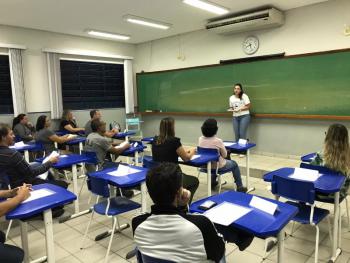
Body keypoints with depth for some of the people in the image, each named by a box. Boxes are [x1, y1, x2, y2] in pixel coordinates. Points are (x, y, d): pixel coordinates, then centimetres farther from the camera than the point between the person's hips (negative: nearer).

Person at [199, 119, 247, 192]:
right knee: (234, 164, 23)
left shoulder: (200, 139, -11)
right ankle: (240, 187, 30)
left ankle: (213, 182, 48)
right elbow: (224, 155, -11)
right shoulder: (218, 141, -25)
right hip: (218, 166, -5)